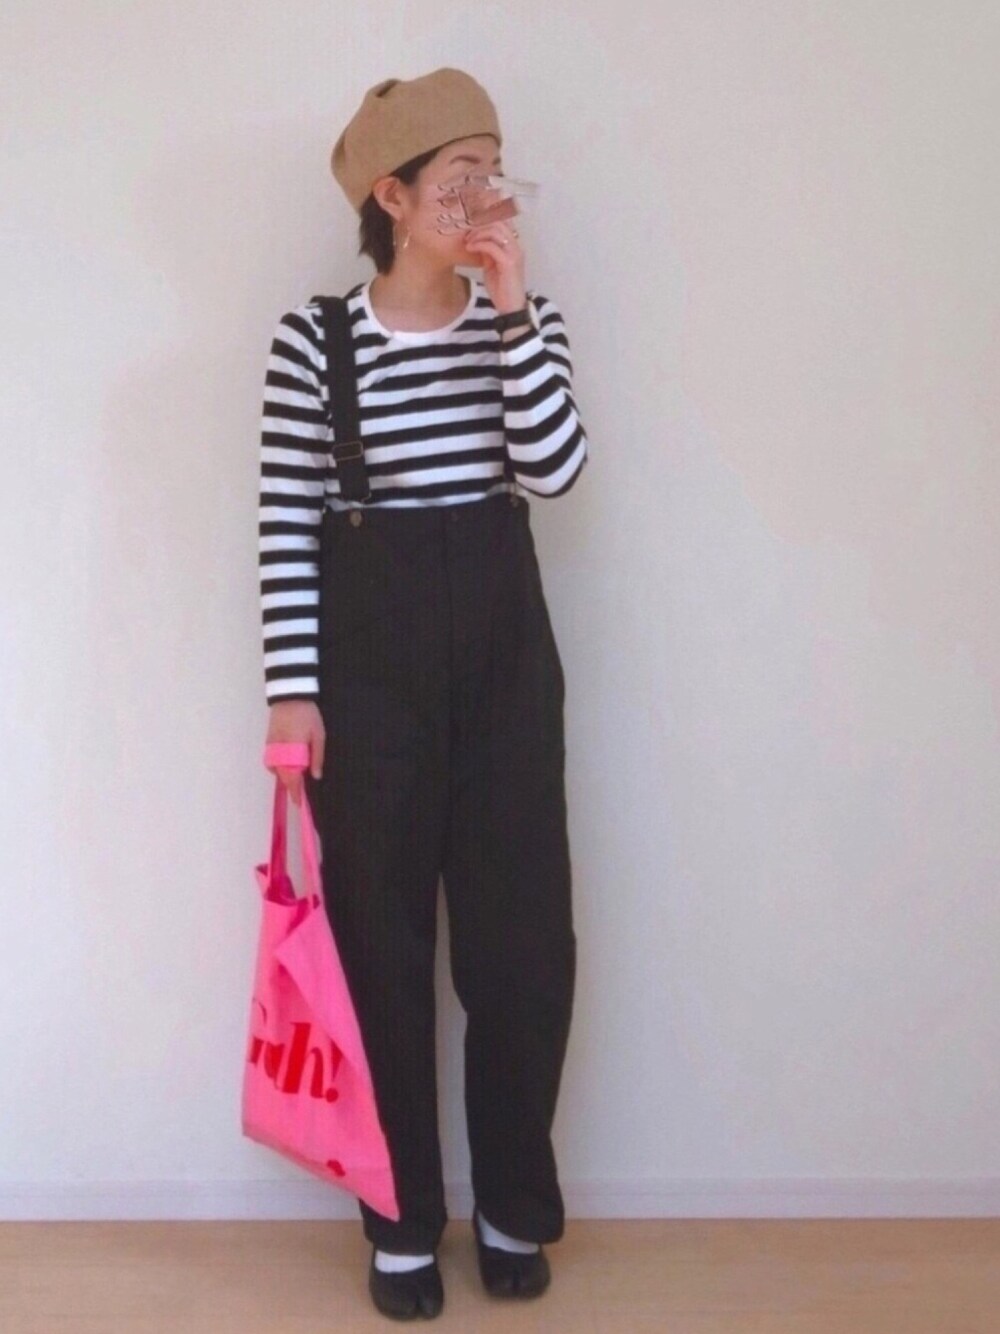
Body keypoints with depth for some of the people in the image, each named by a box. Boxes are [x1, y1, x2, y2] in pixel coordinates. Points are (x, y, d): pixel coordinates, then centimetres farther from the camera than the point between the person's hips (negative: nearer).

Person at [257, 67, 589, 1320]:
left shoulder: (520, 321, 5)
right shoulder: (311, 337, -3)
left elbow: (555, 472, -9)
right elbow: (285, 524, -2)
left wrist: (516, 312, -13)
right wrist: (291, 685, -6)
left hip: (503, 639, 2)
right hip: (365, 645, -2)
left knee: (522, 932, 4)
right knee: (381, 937, 5)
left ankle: (514, 1205, 24)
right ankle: (403, 1219, 21)